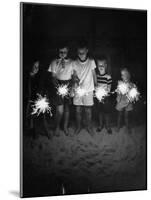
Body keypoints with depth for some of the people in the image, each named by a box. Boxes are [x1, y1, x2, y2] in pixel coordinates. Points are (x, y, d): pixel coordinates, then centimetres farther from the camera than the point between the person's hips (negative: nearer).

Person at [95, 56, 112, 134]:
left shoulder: (108, 77, -14)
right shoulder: (96, 76, 0)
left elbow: (109, 89, -10)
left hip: (105, 97, -4)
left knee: (106, 112, 6)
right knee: (100, 111, 15)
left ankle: (108, 126, 22)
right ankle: (100, 125, 30)